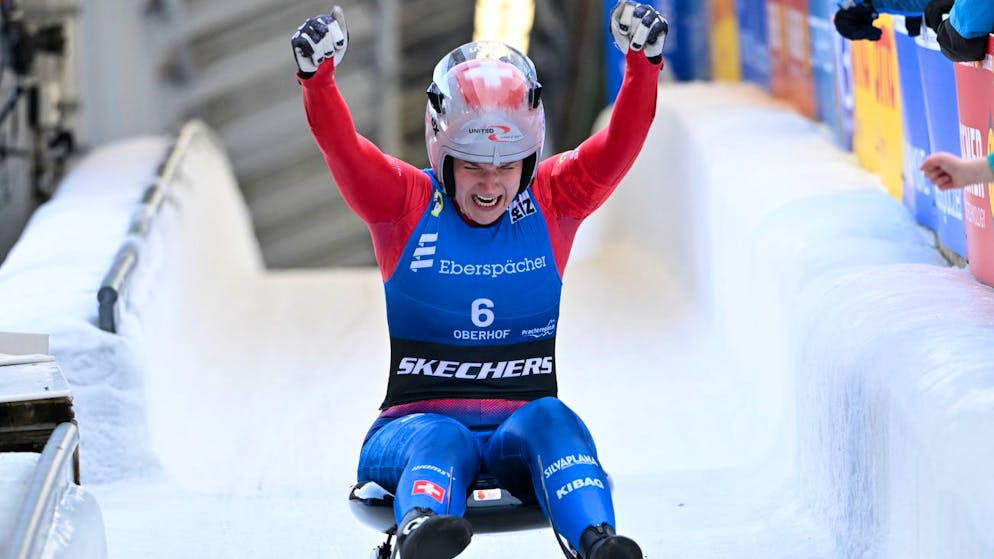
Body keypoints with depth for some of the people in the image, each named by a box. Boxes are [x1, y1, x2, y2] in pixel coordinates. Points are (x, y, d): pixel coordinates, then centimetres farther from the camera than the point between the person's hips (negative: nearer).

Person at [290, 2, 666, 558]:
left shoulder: (553, 202, 6)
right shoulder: (404, 203, 2)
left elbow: (623, 140, -7)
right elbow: (342, 147, -14)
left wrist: (644, 62, -24)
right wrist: (318, 75, -32)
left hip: (522, 431, 2)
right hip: (415, 423, -2)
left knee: (552, 420, -31)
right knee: (439, 441, -35)